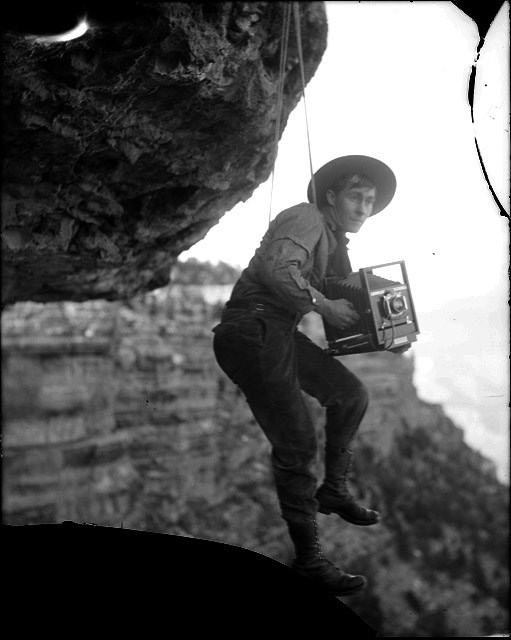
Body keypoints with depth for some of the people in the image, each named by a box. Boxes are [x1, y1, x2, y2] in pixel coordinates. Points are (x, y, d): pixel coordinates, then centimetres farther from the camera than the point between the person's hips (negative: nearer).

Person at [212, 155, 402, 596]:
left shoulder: (335, 241, 21)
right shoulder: (307, 218, -9)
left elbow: (341, 293, 26)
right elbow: (275, 269, -27)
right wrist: (326, 306, -18)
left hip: (281, 335, 10)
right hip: (251, 332, -10)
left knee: (351, 394, 14)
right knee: (296, 442, -10)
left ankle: (333, 490, 28)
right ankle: (308, 559, 0)